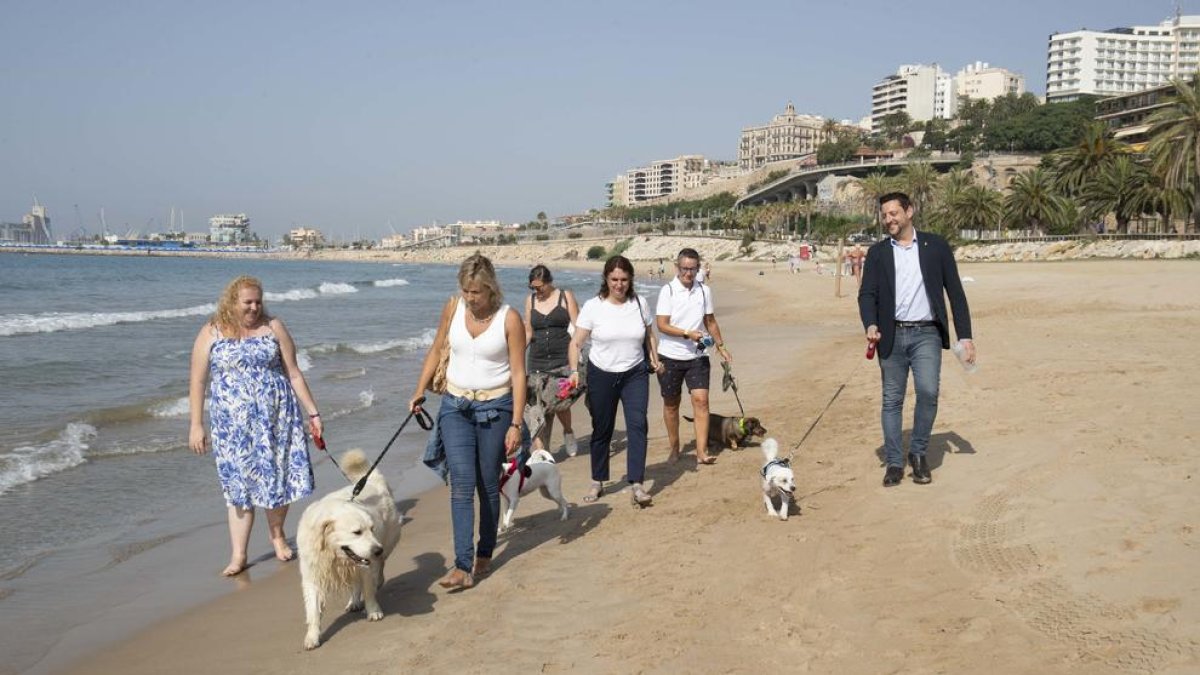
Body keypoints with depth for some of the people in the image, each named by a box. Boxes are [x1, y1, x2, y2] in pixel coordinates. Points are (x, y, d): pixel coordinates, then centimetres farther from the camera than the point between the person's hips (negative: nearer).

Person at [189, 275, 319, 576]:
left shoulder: (273, 328, 3)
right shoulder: (211, 333, 1)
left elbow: (294, 374, 4)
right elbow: (197, 382, 2)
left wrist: (312, 413, 1)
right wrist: (196, 425, -2)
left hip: (277, 415, 1)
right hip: (232, 422, -1)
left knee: (278, 475, 7)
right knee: (239, 482, 2)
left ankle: (277, 534, 30)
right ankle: (238, 554, 7)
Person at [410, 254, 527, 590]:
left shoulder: (509, 319, -11)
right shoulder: (453, 308, -1)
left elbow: (518, 374, -10)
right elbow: (436, 350, 14)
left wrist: (516, 424, -13)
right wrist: (420, 390, 8)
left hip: (495, 408, -2)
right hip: (455, 406, 2)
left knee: (488, 484, 8)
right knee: (461, 483, -8)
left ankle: (485, 555, 26)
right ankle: (463, 566, -10)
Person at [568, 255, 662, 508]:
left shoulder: (639, 303, 0)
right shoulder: (593, 307, -8)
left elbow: (649, 335, 15)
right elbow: (576, 343, -7)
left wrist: (655, 359, 3)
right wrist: (574, 371, -21)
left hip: (635, 374, 1)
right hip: (601, 375, -1)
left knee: (637, 424, -13)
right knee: (601, 430, 9)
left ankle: (636, 485, -13)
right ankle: (597, 482, 26)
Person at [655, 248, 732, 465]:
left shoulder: (704, 291, 4)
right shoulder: (668, 291, -8)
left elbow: (710, 321, 16)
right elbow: (662, 325, -14)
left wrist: (721, 346, 15)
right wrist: (688, 334, -24)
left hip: (697, 356, 2)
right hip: (670, 356, -2)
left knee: (701, 400, -10)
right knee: (671, 403, 9)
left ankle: (701, 452, -10)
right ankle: (674, 449, 24)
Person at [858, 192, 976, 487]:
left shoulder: (935, 246, 5)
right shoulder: (877, 252, 8)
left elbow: (955, 291, 5)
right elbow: (867, 294, 1)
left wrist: (965, 335, 0)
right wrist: (870, 324, -20)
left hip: (926, 333, -2)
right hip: (892, 336, 2)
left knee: (928, 391, -17)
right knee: (892, 401, 4)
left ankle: (918, 453, 4)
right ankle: (894, 463, 15)